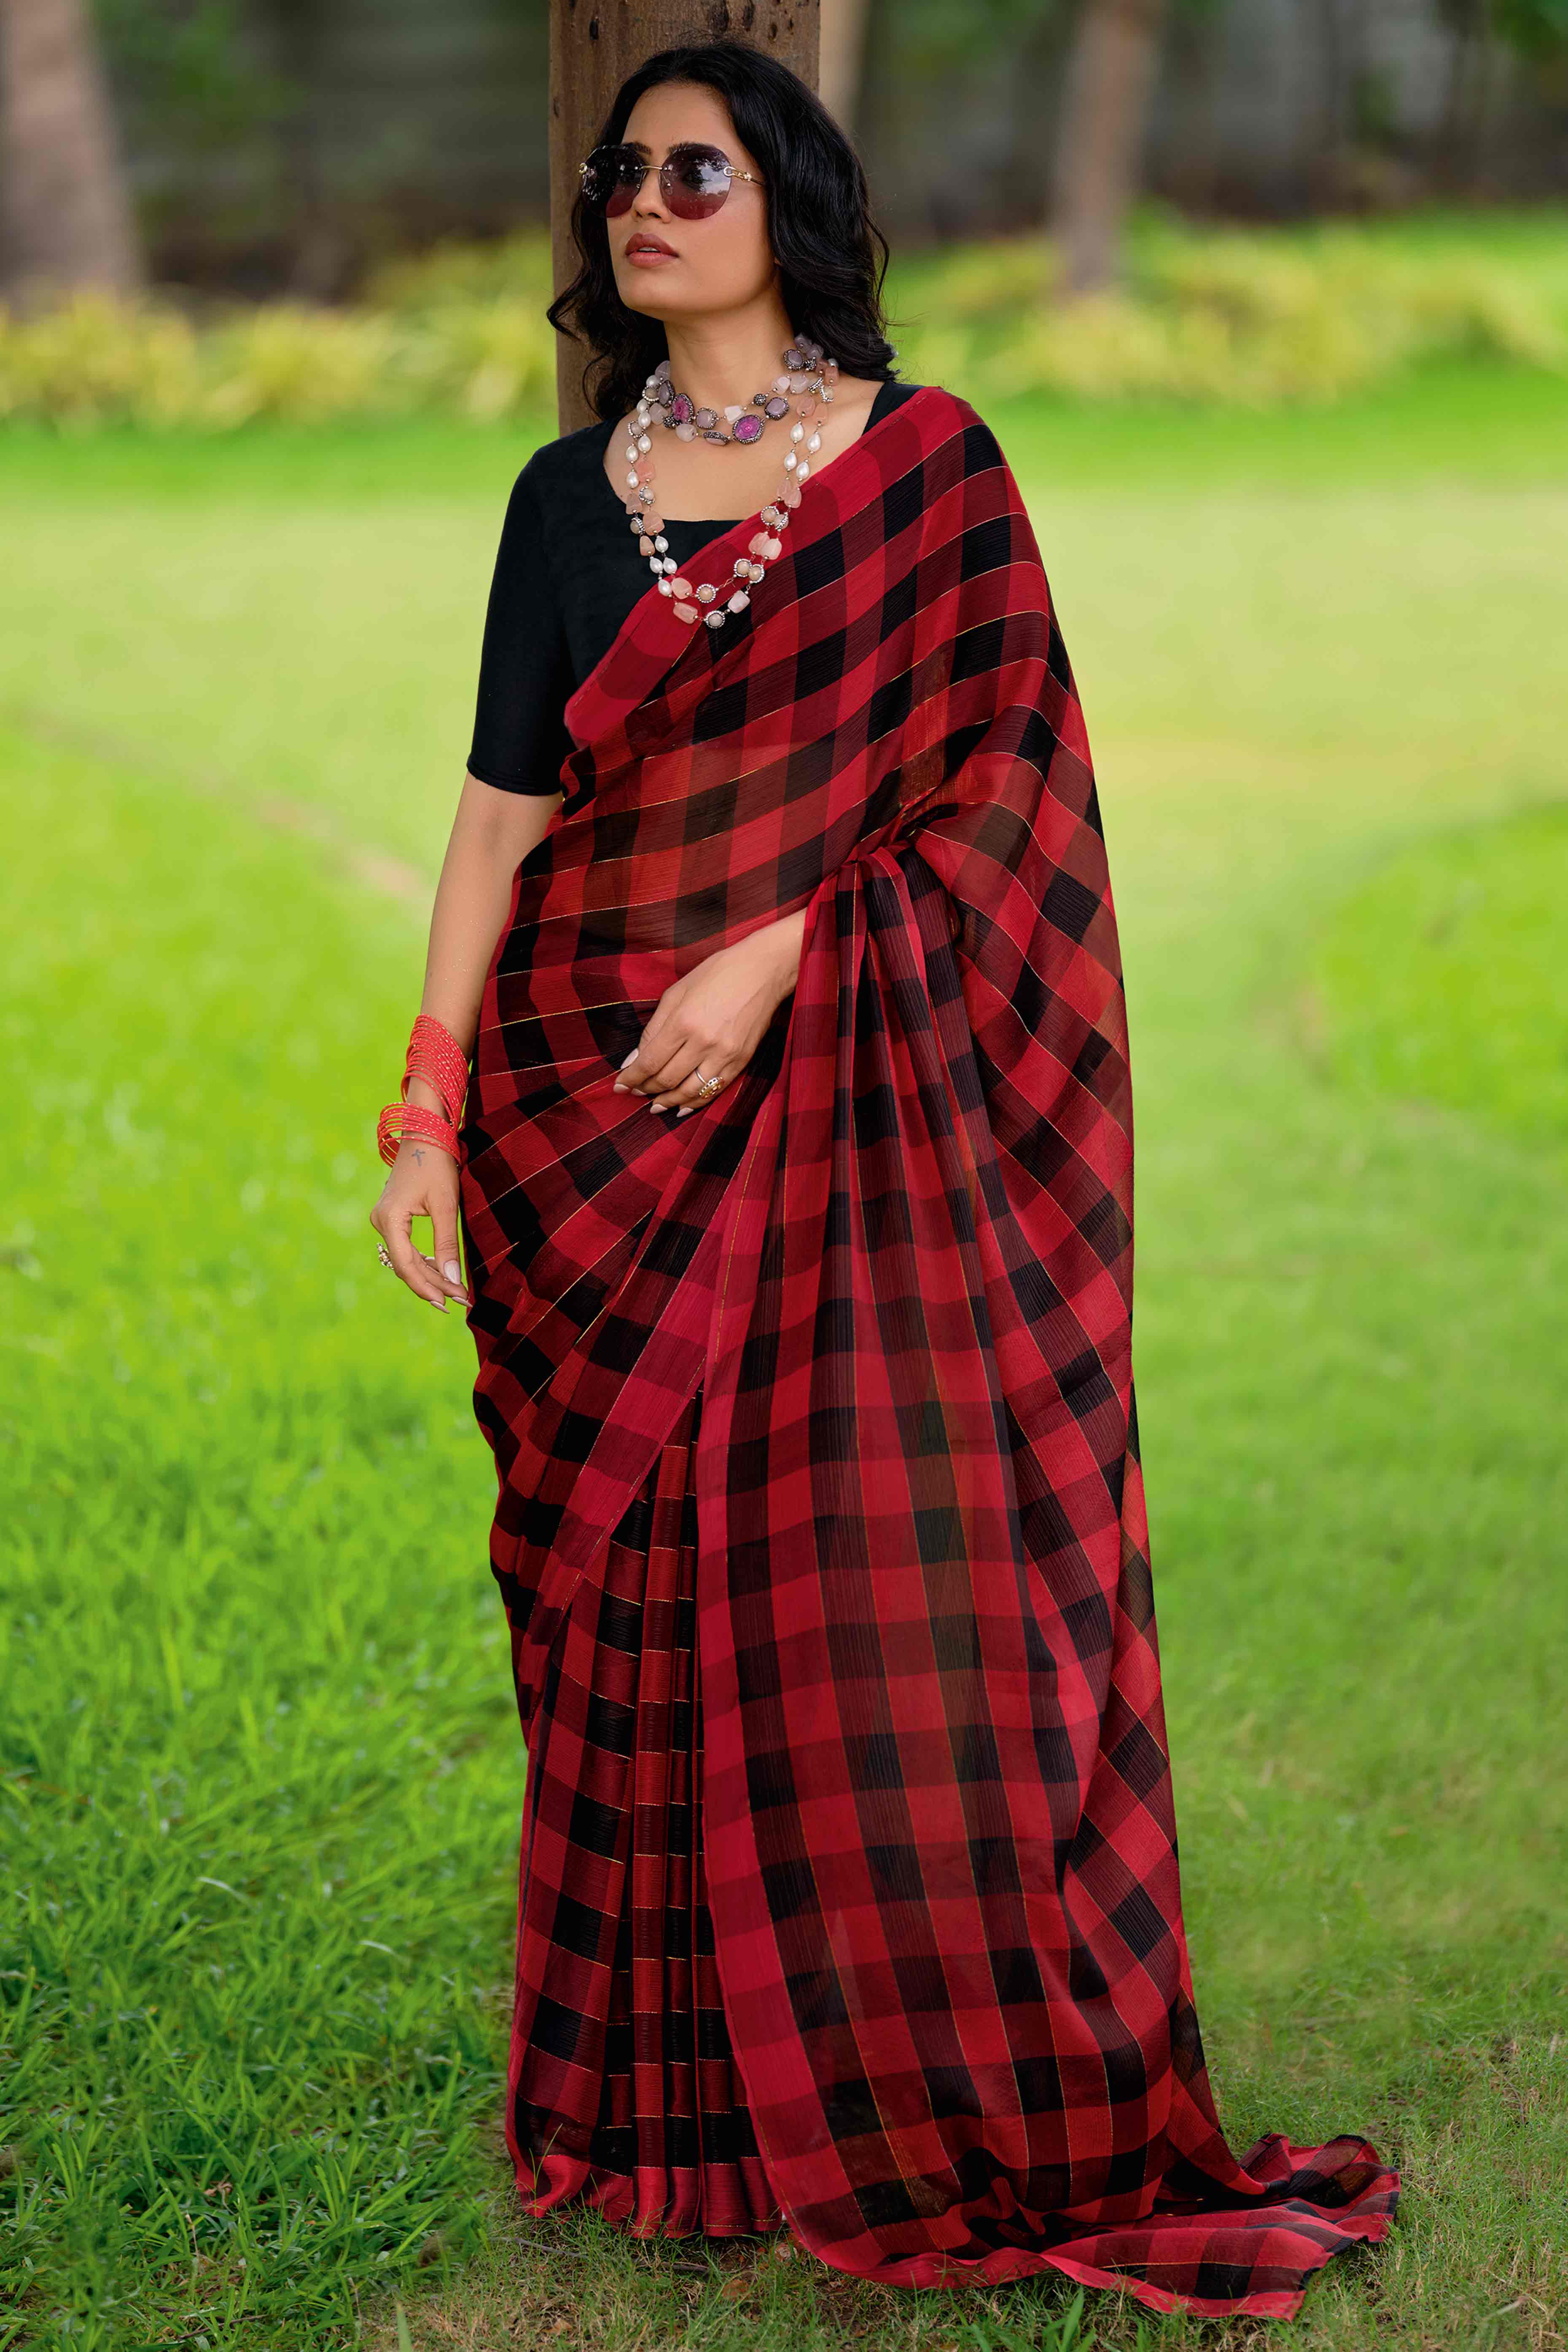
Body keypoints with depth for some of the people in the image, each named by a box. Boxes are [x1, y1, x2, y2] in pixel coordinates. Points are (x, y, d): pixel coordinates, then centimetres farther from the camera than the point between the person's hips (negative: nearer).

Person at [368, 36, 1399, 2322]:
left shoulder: (934, 465, 2)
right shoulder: (570, 496, 10)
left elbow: (995, 788, -3)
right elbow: (503, 810, 6)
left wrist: (772, 956, -15)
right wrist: (428, 1104, -3)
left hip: (859, 1121, -2)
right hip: (598, 1113, 3)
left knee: (910, 1599, -3)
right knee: (644, 1609, 6)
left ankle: (991, 2110, 11)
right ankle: (675, 2105, 19)